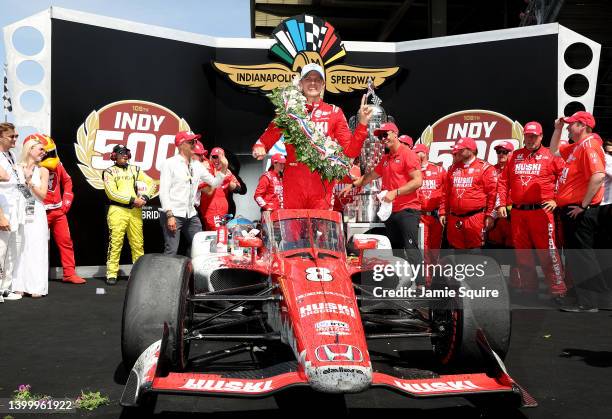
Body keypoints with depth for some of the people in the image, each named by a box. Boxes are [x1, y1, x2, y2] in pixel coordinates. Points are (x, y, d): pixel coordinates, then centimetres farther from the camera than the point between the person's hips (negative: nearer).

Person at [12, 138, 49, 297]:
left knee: (36, 248, -1)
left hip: (36, 215, 0)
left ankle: (36, 286, 1)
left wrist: (29, 180, -7)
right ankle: (19, 285, 7)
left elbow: (42, 195, -1)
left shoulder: (42, 171, 7)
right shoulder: (16, 169, 4)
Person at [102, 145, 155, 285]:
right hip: (117, 210, -4)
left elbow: (151, 183, 11)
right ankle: (111, 274, 0)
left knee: (138, 243, 4)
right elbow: (112, 193, -7)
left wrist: (145, 197, -7)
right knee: (115, 243, -6)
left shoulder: (135, 169, 18)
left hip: (135, 210, 4)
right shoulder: (109, 172, 5)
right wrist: (132, 200, -12)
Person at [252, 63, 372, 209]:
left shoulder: (334, 112, 9)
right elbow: (265, 140, 10)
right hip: (293, 184, 0)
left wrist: (362, 124, -6)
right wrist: (259, 148, -12)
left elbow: (350, 151, 5)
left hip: (322, 185, 0)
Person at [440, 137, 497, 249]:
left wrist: (490, 215, -9)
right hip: (454, 219, 6)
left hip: (475, 218, -5)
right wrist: (444, 213, 14)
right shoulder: (452, 169, 16)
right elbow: (447, 193, 19)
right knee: (456, 247, 10)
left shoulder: (485, 168, -2)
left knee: (475, 248, -1)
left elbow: (492, 194, -5)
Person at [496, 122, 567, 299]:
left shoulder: (550, 155, 1)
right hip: (517, 212, 5)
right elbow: (503, 181, 14)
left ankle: (558, 290, 1)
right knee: (522, 252, 11)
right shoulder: (515, 156, 13)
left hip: (541, 211, -5)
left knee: (547, 251, -7)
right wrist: (501, 204, 7)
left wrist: (557, 199, -5)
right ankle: (528, 288, 23)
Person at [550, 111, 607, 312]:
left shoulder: (589, 145, -14)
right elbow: (554, 150, 36)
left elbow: (598, 175, -27)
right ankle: (580, 295, 25)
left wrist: (583, 205, -24)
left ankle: (587, 303, -5)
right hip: (570, 210, 10)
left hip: (580, 211, -10)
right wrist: (558, 128, 23)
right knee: (575, 255, 15)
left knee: (581, 255, -8)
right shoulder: (575, 147, 17)